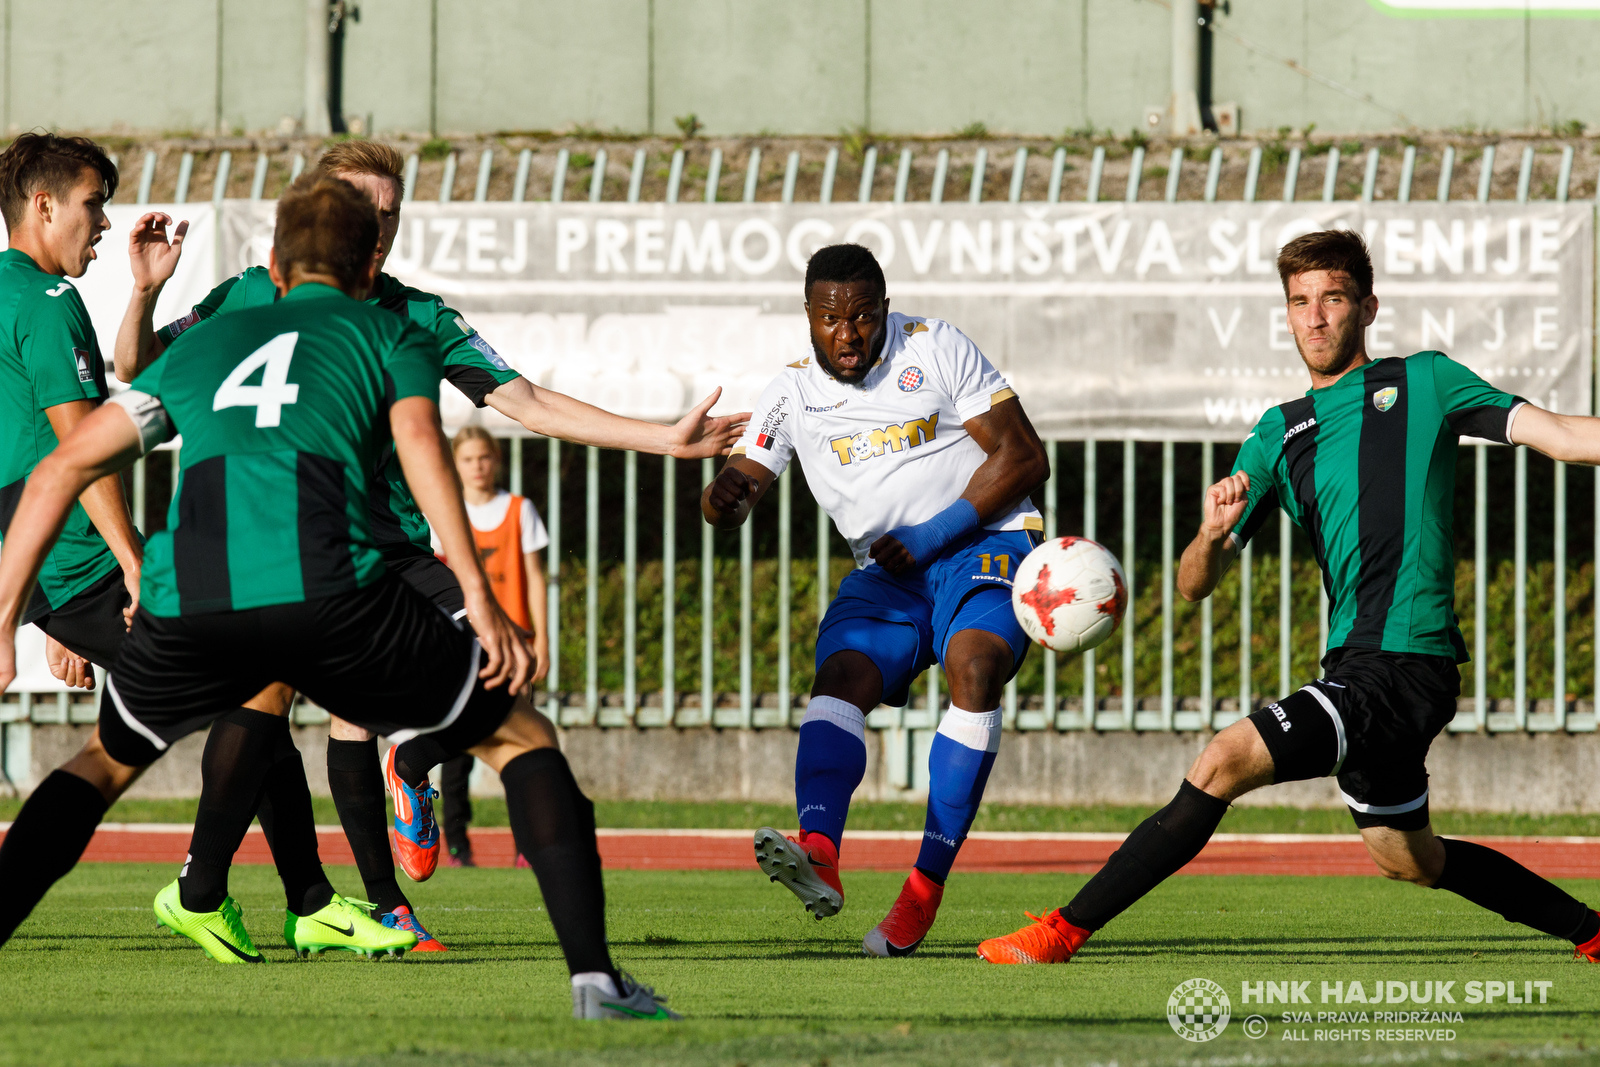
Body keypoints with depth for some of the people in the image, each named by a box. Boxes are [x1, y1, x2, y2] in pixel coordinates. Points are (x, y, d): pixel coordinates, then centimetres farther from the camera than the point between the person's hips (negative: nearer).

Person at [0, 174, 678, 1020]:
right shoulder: (391, 336, 24)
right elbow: (417, 437, 2)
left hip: (187, 600, 3)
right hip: (327, 588, -3)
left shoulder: (201, 346, 34)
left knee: (106, 760, 31)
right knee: (517, 741, 14)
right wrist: (478, 596, -7)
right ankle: (593, 974, -1)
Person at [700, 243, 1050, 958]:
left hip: (982, 543, -4)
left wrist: (935, 535, -14)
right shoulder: (794, 393, 7)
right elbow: (741, 483, -2)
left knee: (975, 665, -31)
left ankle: (926, 886, -32)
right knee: (839, 679, -24)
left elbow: (1023, 458, -4)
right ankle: (819, 854, -48)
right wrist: (726, 496, -29)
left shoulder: (936, 350, -2)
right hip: (885, 574, 4)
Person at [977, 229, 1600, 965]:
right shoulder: (1280, 434, 17)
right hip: (1354, 666, 8)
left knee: (1226, 760, -19)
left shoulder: (1423, 382, 5)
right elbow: (1194, 584, 11)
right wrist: (1212, 536, -12)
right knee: (1407, 859, 20)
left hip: (1407, 666, -8)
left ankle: (1062, 932, -17)